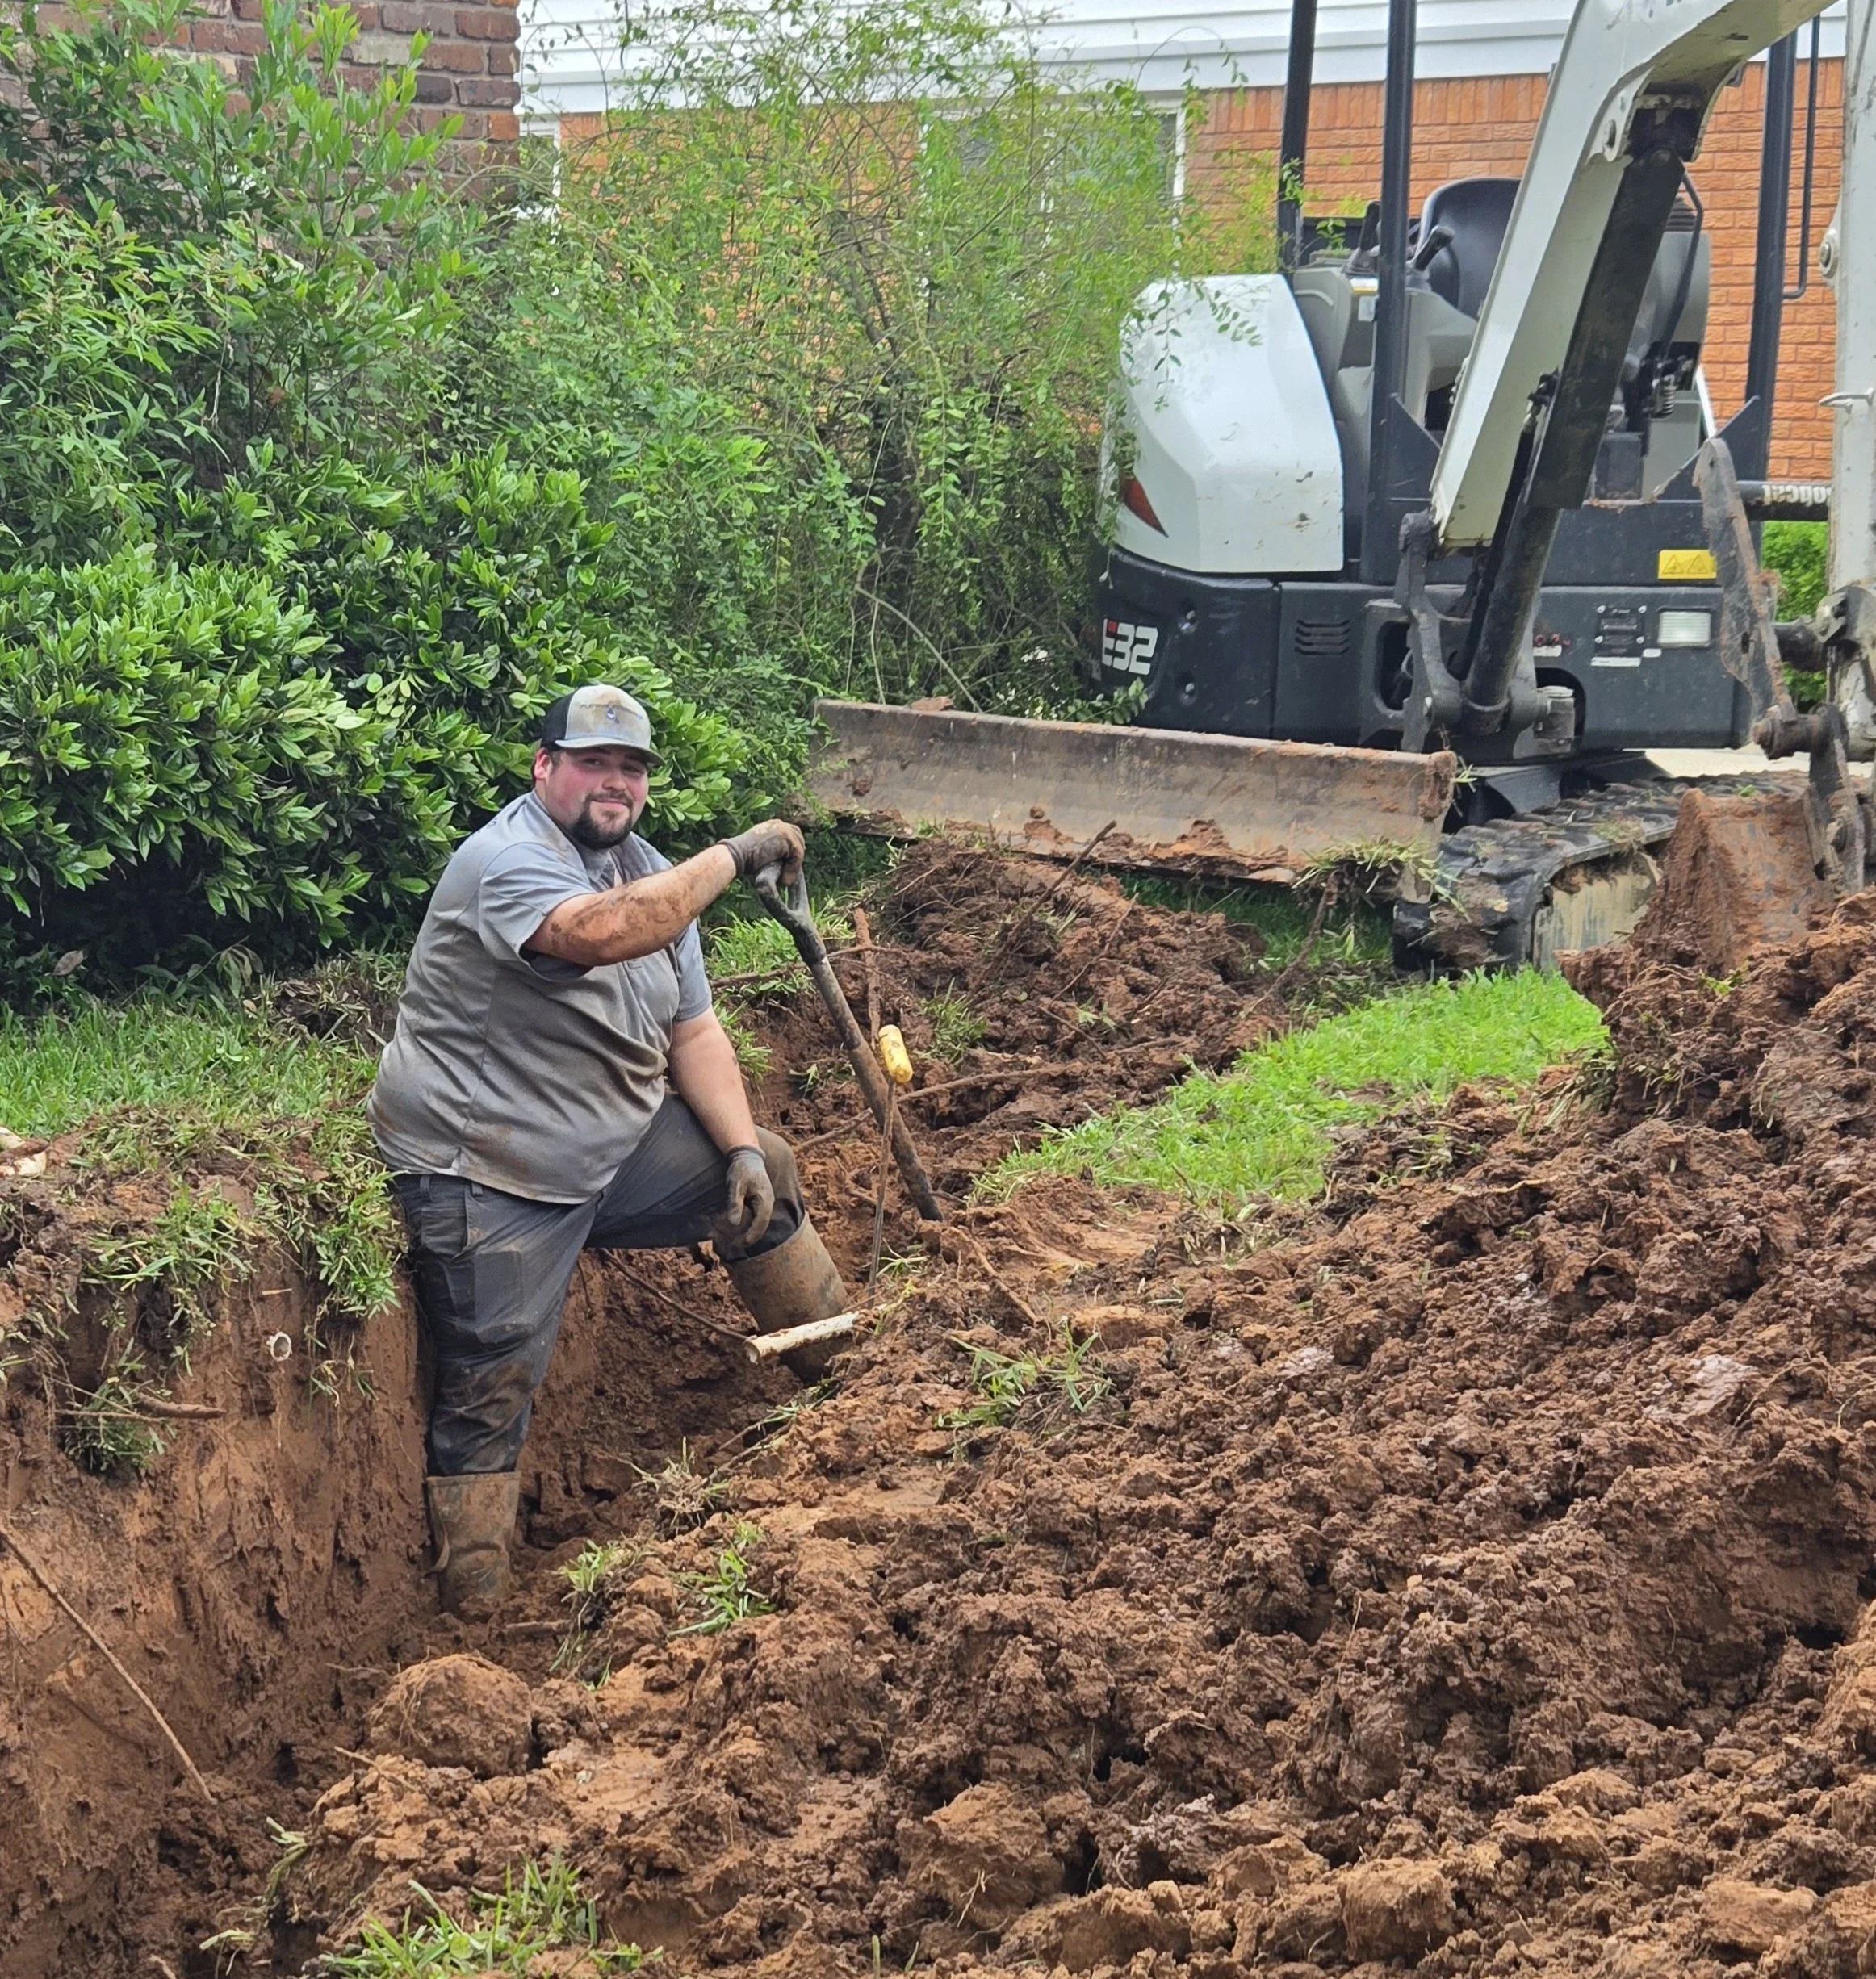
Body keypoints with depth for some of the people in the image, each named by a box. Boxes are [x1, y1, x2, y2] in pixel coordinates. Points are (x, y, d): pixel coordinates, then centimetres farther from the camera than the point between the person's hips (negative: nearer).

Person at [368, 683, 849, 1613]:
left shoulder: (647, 872, 8)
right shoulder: (506, 861, -19)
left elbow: (693, 1030, 7)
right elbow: (600, 933, -40)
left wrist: (741, 1149, -5)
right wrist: (735, 857, -34)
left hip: (614, 1144, 8)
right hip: (490, 1176, -8)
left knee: (762, 1172, 16)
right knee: (490, 1388, -10)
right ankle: (468, 1610, -4)